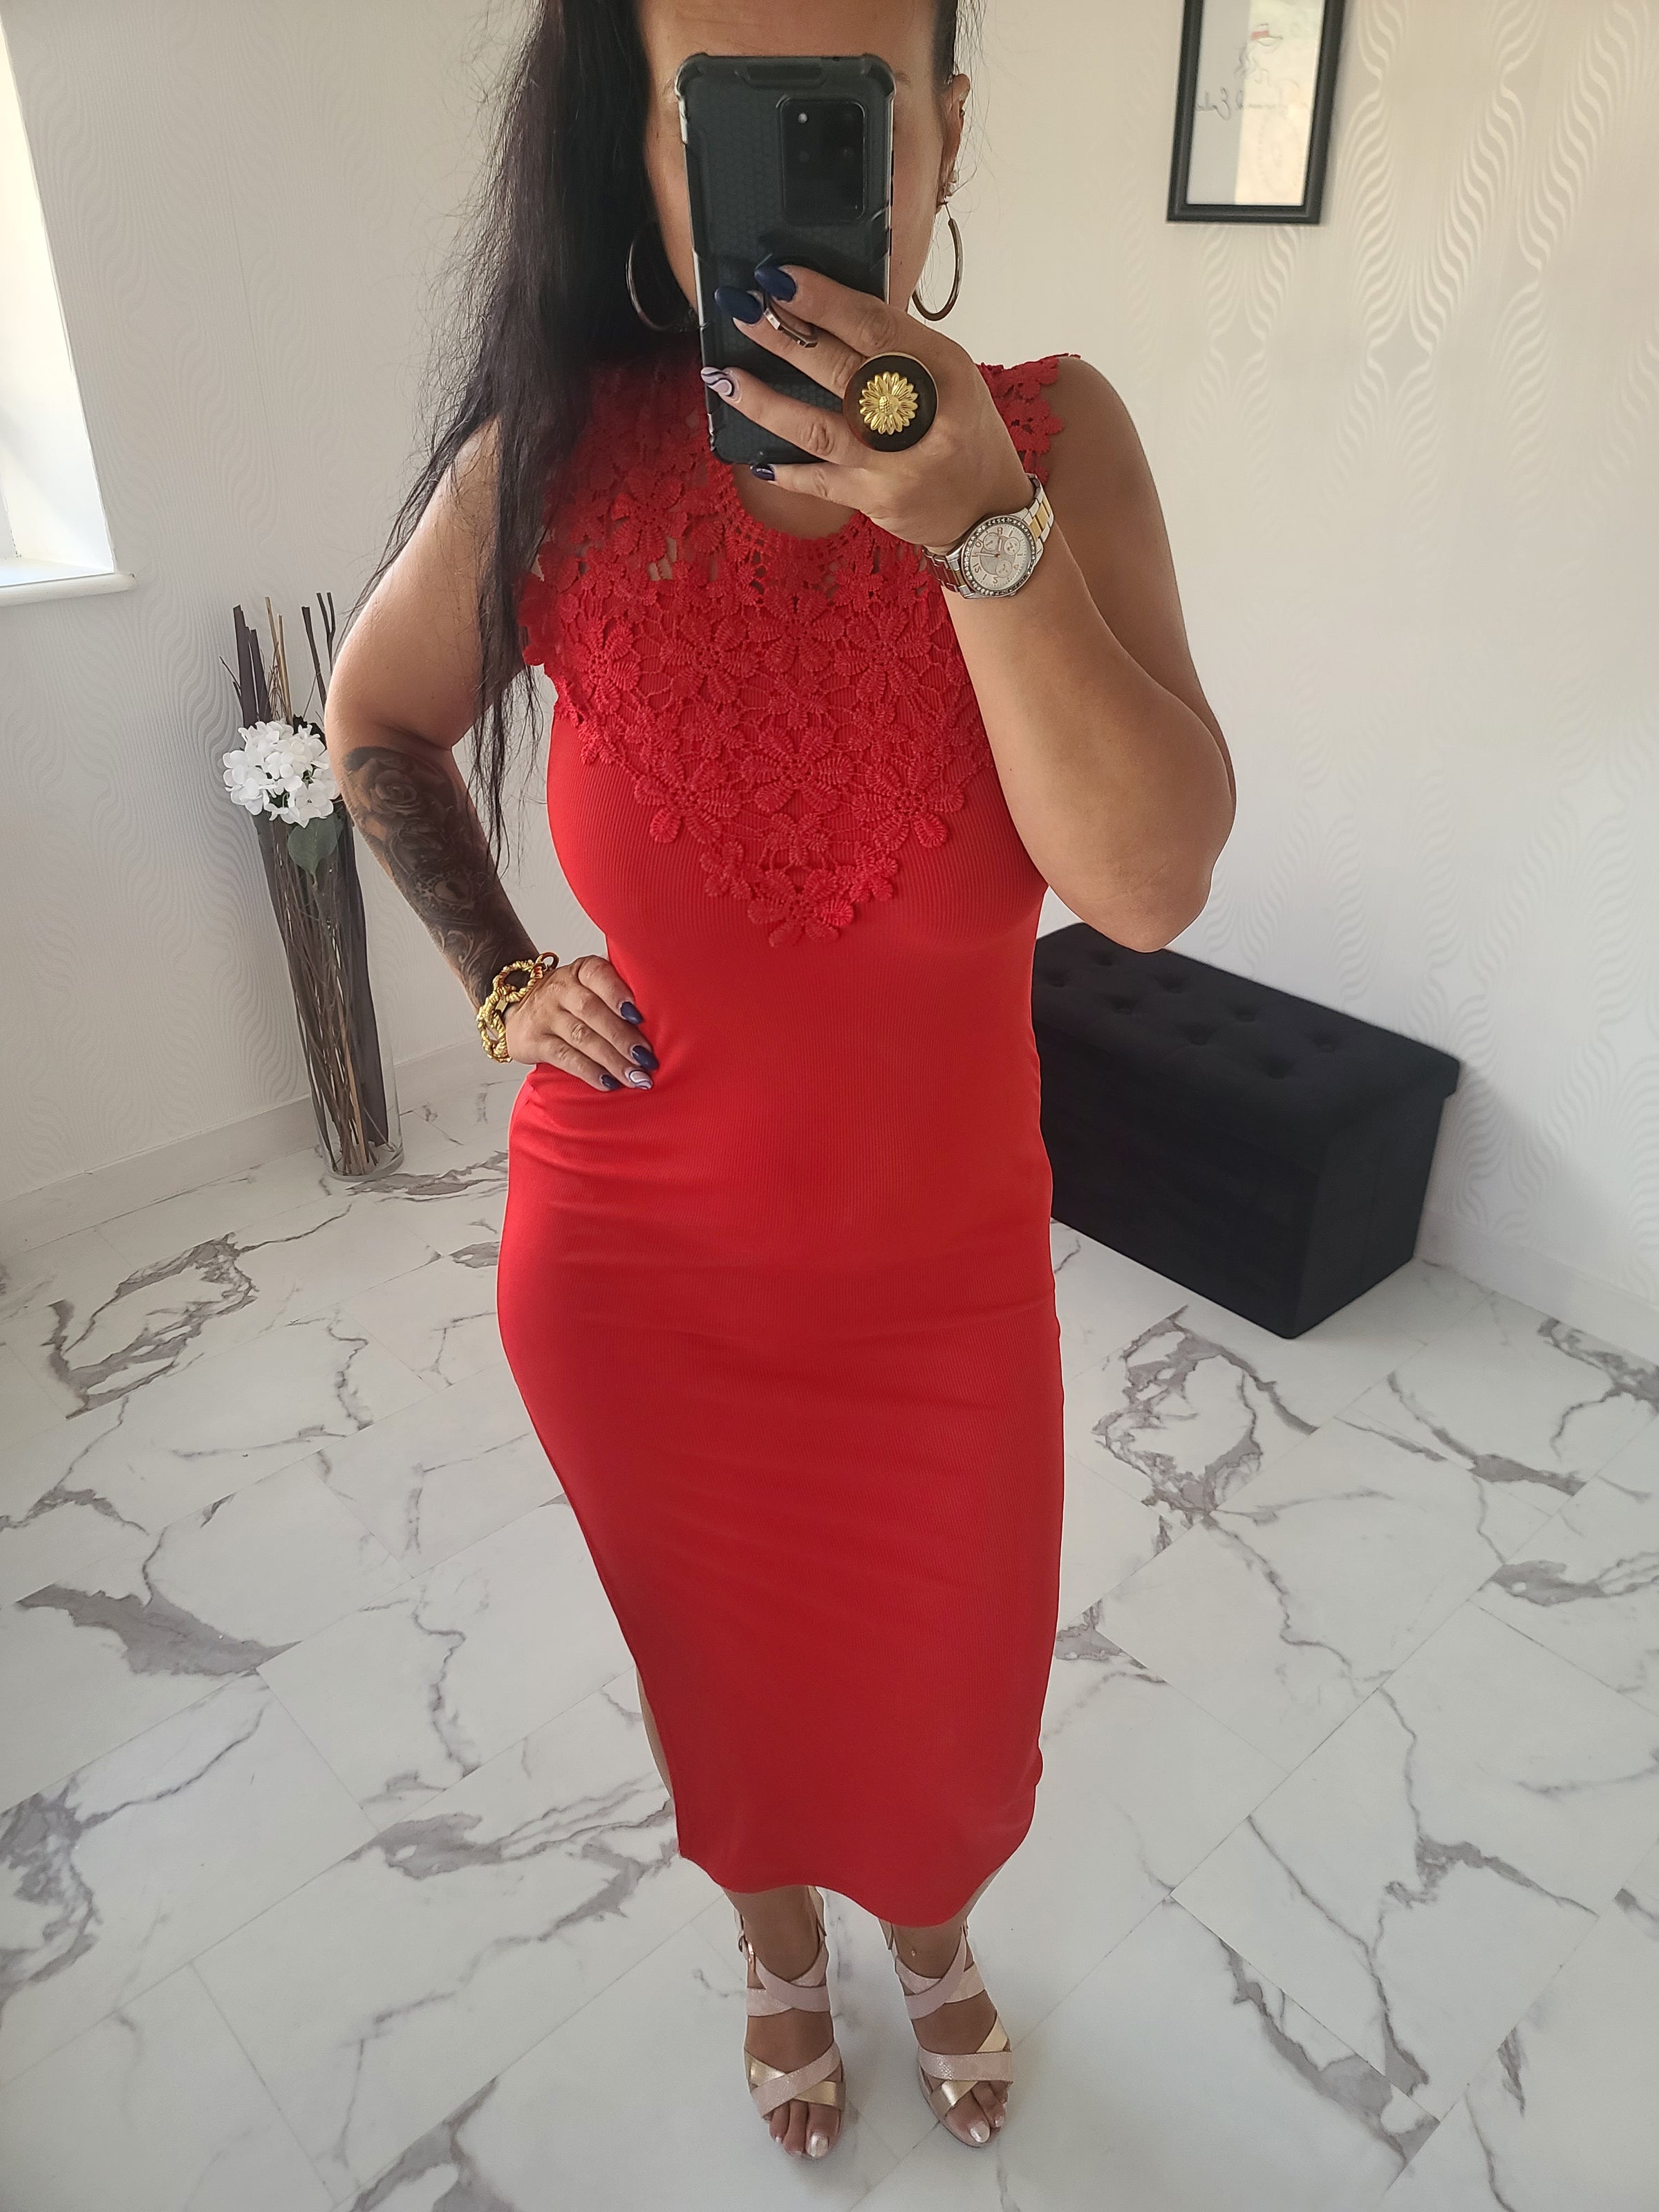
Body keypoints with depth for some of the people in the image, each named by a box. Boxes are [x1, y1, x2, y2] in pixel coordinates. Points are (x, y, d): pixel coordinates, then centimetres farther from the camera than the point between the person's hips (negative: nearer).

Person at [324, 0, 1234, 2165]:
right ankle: (783, 1953, 61)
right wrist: (498, 978, -3)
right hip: (639, 1275, 0)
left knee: (950, 1700, 24)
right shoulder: (553, 467, -14)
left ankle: (934, 1938, 62)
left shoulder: (1054, 438, -14)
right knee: (731, 1680, 25)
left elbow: (1150, 882, -24)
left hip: (943, 1272, 1)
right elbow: (377, 721, 6)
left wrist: (979, 522, -32)